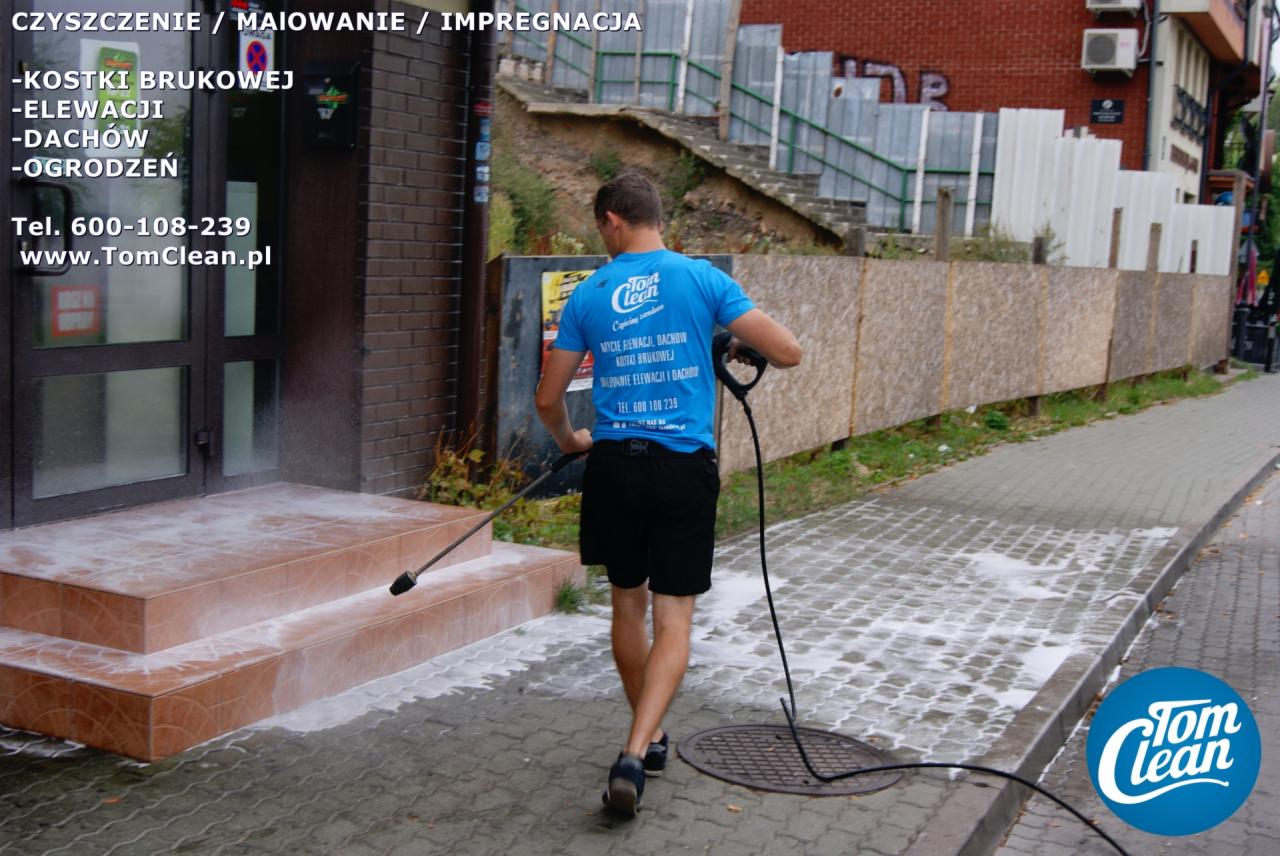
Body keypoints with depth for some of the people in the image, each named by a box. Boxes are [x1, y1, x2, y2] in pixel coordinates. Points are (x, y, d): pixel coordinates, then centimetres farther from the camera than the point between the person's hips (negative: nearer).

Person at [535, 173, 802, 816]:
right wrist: (743, 347, 18)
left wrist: (569, 441, 29)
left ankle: (650, 738, 31)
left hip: (615, 465, 2)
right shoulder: (702, 279, -2)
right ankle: (635, 754, -11)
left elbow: (548, 398, 8)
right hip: (685, 467, -2)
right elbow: (789, 353, -4)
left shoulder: (588, 295, 3)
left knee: (628, 605, 18)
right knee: (673, 618, 3)